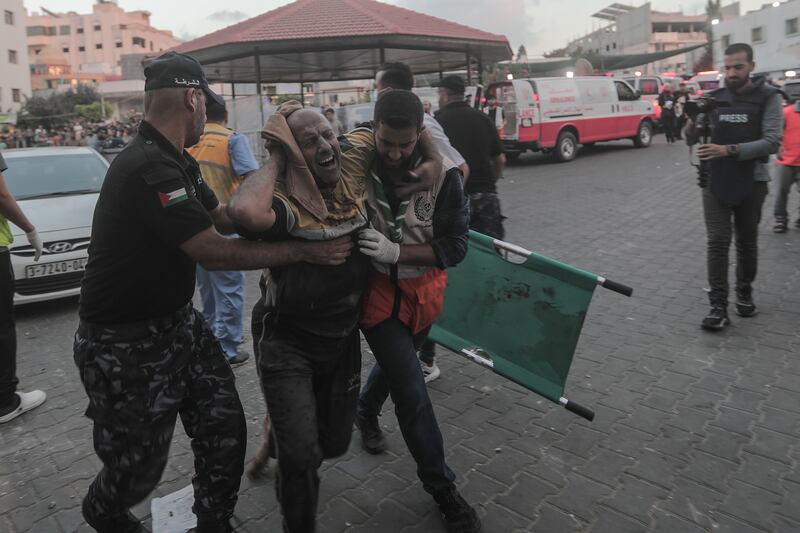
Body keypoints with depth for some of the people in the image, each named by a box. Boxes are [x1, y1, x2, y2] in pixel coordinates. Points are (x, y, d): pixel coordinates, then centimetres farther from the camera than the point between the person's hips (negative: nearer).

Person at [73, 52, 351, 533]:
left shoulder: (177, 162, 7)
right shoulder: (149, 169, -27)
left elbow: (223, 217, 16)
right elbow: (215, 253, -27)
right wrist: (303, 251, -20)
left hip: (179, 321, 9)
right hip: (128, 346, -9)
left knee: (226, 432, 8)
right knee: (140, 466, 12)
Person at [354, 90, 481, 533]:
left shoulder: (443, 176, -17)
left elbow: (456, 245, -16)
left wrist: (396, 252, -28)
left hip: (422, 293, 3)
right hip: (374, 292, -2)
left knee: (397, 361, 26)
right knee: (412, 391, -4)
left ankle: (366, 412, 59)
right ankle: (442, 489, 15)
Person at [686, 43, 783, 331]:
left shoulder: (768, 97, -4)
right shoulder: (714, 98, 4)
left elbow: (772, 142, -16)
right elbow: (694, 142, 4)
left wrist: (729, 150, -27)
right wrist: (691, 125, -18)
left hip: (751, 183, -1)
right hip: (715, 182, 1)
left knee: (747, 242, 12)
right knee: (718, 242, -6)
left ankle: (744, 293, 32)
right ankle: (718, 307, -4)